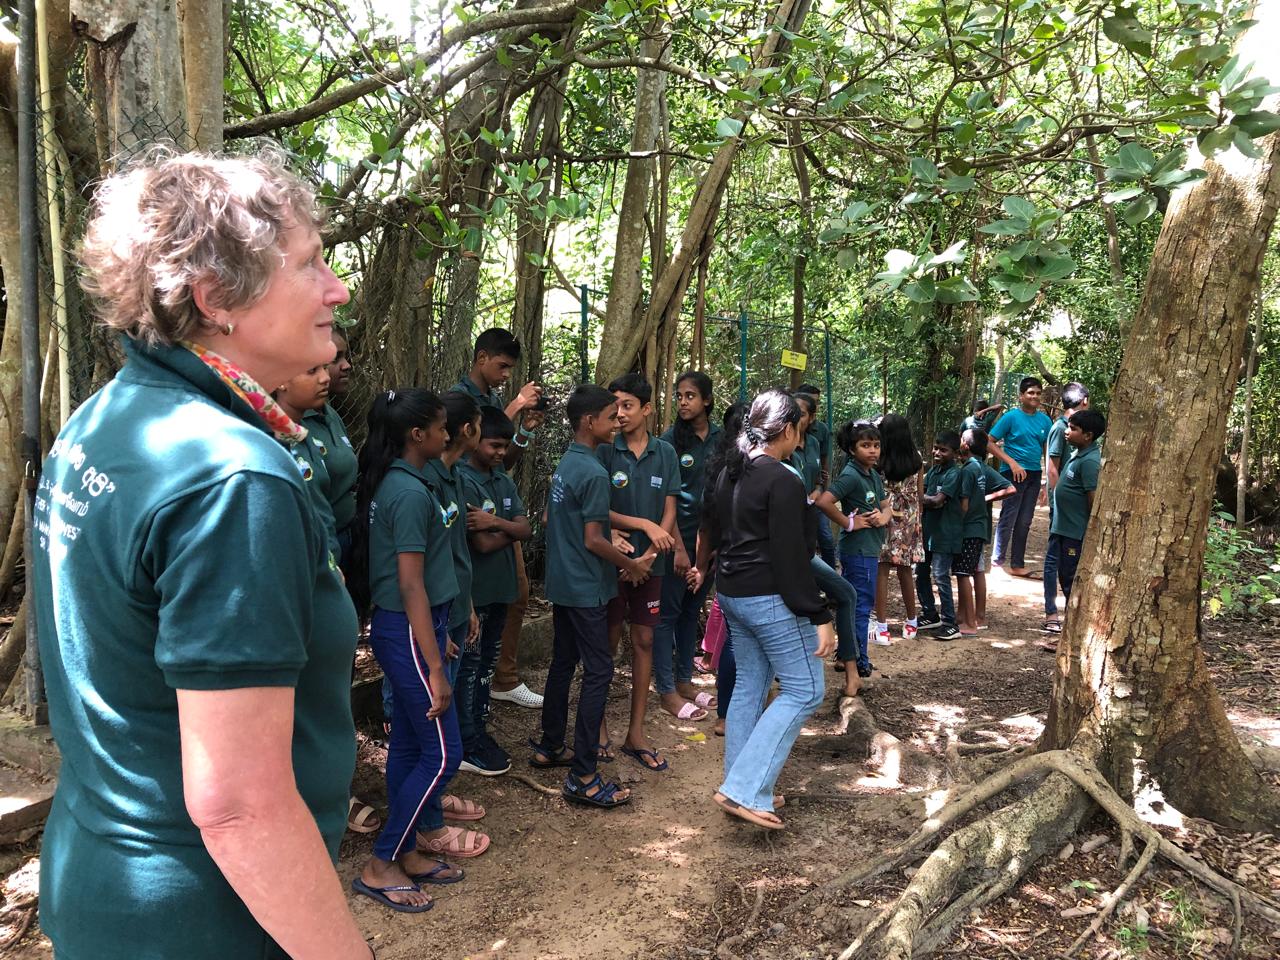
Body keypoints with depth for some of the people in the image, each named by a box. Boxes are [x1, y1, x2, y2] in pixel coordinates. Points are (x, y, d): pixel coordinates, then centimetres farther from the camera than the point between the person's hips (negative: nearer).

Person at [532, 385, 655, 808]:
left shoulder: (564, 464, 9)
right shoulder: (593, 473, -20)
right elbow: (593, 540, -21)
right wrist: (632, 564, -6)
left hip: (562, 583, 10)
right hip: (587, 588, -10)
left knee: (563, 663, 18)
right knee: (598, 672, -6)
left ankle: (550, 747, 30)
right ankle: (582, 777, -4)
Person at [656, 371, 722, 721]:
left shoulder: (720, 437, 4)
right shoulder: (671, 439, -8)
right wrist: (678, 546, -13)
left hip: (710, 536, 5)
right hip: (679, 534, -5)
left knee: (692, 610, 14)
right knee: (668, 612, 1)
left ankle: (684, 681, 26)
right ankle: (666, 691, 8)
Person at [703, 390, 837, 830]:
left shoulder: (730, 474, 9)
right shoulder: (783, 481, -18)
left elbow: (716, 533, 18)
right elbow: (791, 558, -20)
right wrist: (819, 617, -17)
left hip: (731, 594, 9)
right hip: (771, 599, -9)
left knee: (749, 687, 16)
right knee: (803, 691, 0)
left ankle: (744, 787, 23)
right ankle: (743, 789, -5)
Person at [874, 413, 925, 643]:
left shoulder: (879, 461, -12)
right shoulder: (917, 460, -1)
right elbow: (920, 495, 4)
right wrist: (916, 521, 14)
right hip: (910, 521, 4)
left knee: (882, 572, 1)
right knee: (905, 571, 16)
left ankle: (882, 627, 1)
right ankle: (911, 622, 29)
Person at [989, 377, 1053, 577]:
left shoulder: (1044, 420, 8)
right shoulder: (1011, 417, -7)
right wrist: (1011, 462, -16)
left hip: (1034, 475, 6)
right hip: (1015, 474, -6)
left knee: (1024, 523, 12)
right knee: (1008, 519, -4)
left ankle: (1017, 565, 21)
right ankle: (998, 562, 6)